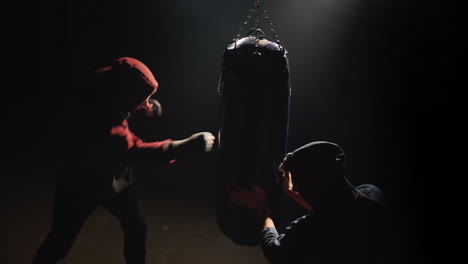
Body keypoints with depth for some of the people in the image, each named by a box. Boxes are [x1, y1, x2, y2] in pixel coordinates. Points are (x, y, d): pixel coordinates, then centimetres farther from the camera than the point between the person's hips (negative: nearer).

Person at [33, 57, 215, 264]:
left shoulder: (109, 97, -16)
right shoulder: (97, 123, -39)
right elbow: (136, 151, -43)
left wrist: (146, 108, -11)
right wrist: (187, 146, -46)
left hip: (114, 178, 7)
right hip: (82, 183, -6)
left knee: (136, 226, 11)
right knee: (61, 240, 9)